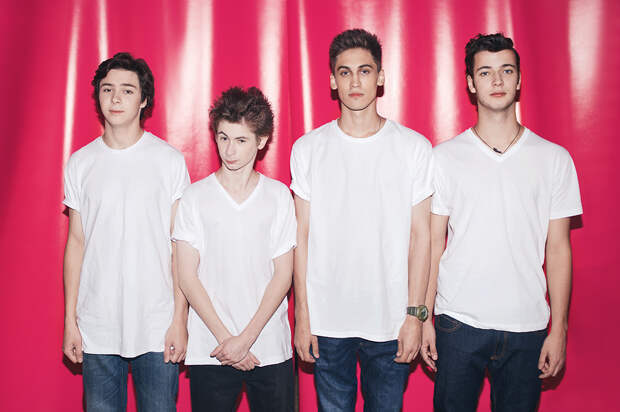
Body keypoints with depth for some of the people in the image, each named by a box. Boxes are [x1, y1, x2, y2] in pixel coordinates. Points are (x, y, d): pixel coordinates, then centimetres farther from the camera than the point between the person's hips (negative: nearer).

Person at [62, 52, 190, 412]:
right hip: (97, 328, 2)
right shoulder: (81, 163, 5)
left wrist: (180, 319, -6)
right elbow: (76, 242, 8)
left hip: (157, 327, -2)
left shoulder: (170, 160, -1)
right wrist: (70, 319, 6)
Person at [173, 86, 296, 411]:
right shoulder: (194, 197, 1)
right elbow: (187, 277, -1)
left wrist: (246, 338, -8)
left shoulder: (279, 195, 3)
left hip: (270, 349, 1)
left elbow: (283, 274, 0)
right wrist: (224, 337, -8)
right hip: (210, 350, 0)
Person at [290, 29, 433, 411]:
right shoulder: (308, 148, 2)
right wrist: (302, 316, 1)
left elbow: (421, 236, 0)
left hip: (391, 321, 0)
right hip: (327, 321, 1)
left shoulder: (415, 147, 0)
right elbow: (303, 236, 3)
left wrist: (415, 314, -4)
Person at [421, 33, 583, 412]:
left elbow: (558, 249, 3)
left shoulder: (554, 158, 2)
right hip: (458, 322, 0)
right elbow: (434, 243, 3)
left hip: (526, 325, 1)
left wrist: (559, 328, 0)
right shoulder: (445, 156, 1)